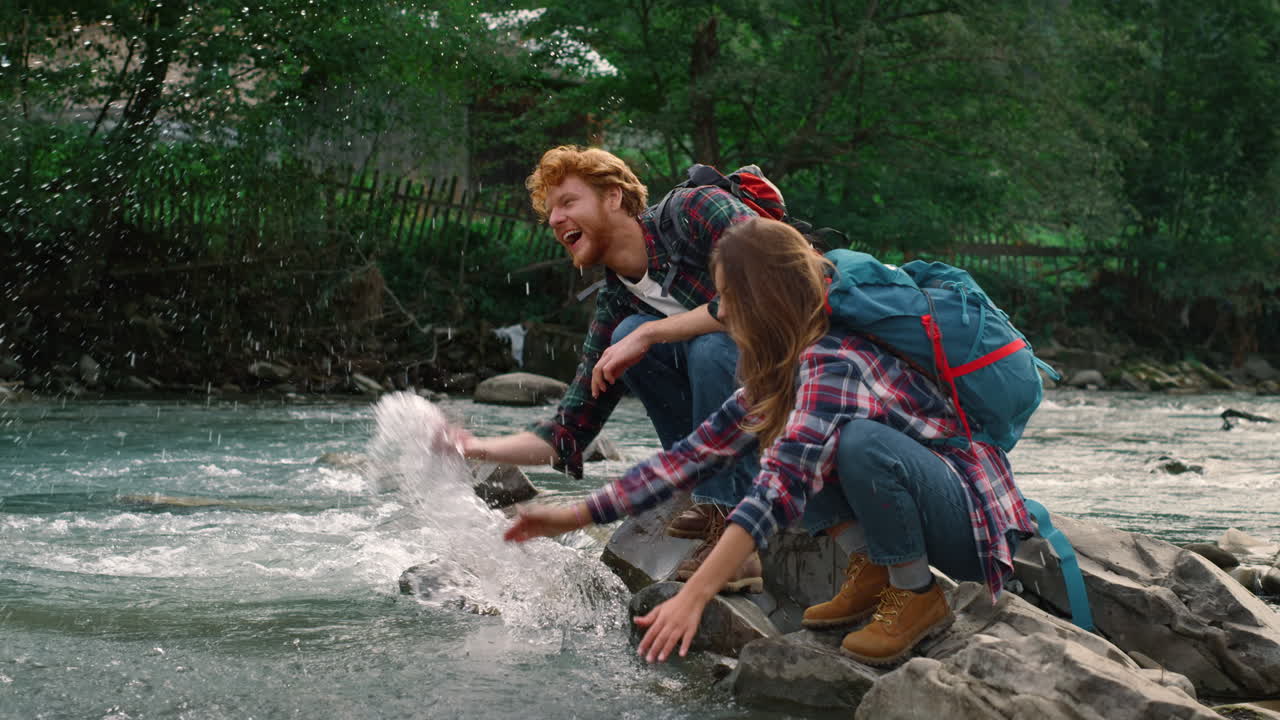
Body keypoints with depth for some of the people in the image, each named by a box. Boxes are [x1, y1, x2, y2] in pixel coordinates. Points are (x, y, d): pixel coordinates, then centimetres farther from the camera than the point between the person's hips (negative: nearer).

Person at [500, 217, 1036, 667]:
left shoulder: (835, 361, -25)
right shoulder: (781, 368, 4)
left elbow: (783, 486, -34)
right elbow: (698, 451, 4)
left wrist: (694, 595, -38)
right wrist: (576, 516, 1)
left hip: (975, 518, -9)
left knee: (860, 441, -34)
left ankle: (917, 598, -13)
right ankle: (871, 573, 2)